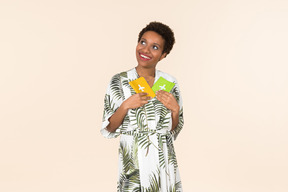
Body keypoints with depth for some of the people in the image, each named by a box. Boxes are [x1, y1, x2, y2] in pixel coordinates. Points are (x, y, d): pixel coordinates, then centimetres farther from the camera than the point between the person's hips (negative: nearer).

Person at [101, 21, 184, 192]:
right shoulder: (119, 82, -5)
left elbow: (174, 131, 6)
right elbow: (108, 130, -3)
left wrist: (175, 109, -12)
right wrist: (126, 106, -17)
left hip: (164, 161, 2)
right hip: (133, 162, -2)